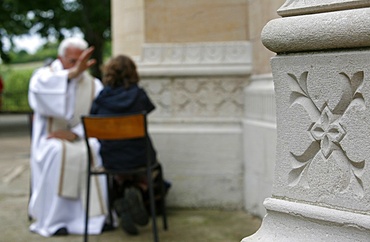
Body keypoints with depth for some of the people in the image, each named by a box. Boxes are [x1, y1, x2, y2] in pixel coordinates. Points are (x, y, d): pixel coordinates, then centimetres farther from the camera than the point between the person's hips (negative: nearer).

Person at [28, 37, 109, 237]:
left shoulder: (94, 85, 10)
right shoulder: (45, 75, 3)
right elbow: (37, 87, -24)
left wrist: (75, 133, -20)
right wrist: (72, 73, -30)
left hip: (83, 139, 2)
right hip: (50, 140, -2)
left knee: (98, 151, -29)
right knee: (59, 153, -35)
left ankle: (98, 216, -22)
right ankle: (54, 219, -27)